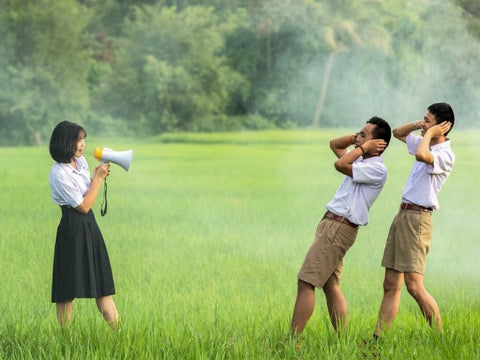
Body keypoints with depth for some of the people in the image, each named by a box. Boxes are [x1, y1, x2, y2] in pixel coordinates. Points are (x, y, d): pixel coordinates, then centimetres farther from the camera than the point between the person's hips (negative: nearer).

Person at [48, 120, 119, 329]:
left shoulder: (81, 161, 8)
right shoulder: (59, 174, -17)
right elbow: (83, 206, -14)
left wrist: (99, 176, 3)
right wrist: (98, 178, -9)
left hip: (90, 226, 8)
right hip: (73, 228, -8)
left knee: (102, 283, 7)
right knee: (67, 291, -1)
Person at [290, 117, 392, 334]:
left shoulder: (377, 169, -13)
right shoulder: (362, 161, 17)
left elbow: (340, 164, -23)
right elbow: (334, 144, 30)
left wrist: (364, 147, -10)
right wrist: (356, 140, 12)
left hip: (339, 228, -10)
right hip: (331, 225, 10)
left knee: (305, 283, -12)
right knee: (330, 286, 8)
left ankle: (293, 339, -13)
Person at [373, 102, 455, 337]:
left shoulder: (445, 155, -13)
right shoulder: (426, 145, 16)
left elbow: (421, 155, -34)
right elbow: (397, 133, 30)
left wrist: (429, 133, -15)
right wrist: (417, 125, 11)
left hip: (417, 218, -9)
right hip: (403, 214, 9)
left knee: (414, 287, -13)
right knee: (391, 286, 7)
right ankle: (377, 340, 7)